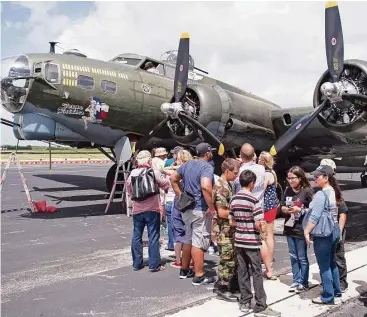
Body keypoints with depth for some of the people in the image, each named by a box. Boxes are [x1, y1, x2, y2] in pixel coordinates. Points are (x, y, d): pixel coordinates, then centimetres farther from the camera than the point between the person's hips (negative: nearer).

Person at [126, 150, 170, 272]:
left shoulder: (133, 173, 1)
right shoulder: (154, 172, -10)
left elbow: (129, 190, 10)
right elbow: (165, 184, -1)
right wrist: (167, 176, 18)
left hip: (137, 210, 4)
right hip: (152, 209, -3)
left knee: (136, 237, 13)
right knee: (153, 237, 3)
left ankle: (137, 263, 18)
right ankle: (154, 265, 5)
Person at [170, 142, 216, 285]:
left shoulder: (187, 164, 10)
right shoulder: (207, 167, -16)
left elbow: (173, 179, 16)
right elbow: (205, 186, -33)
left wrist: (181, 196, 12)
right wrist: (211, 206, -24)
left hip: (187, 208, 8)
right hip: (200, 210, -8)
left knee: (188, 240, 19)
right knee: (199, 242, -2)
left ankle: (184, 270, 30)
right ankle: (199, 276, 4)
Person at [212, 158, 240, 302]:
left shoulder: (227, 185, 12)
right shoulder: (221, 187, -20)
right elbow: (222, 213, -23)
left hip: (230, 229, 10)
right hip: (223, 230, -10)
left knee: (235, 258, 17)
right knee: (227, 260, -1)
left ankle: (234, 284, 30)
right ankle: (223, 289, 11)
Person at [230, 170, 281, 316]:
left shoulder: (234, 199, 4)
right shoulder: (253, 200, -15)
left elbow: (231, 222, 8)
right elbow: (258, 224, -19)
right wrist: (261, 230, 1)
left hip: (239, 241, 6)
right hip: (252, 242, -6)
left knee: (242, 271, 12)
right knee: (257, 273, 1)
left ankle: (244, 302, 20)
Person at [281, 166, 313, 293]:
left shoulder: (307, 191, -12)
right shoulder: (287, 190, 4)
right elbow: (282, 206, 12)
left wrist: (299, 210, -22)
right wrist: (285, 209, -10)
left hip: (301, 229, -5)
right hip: (289, 228, 5)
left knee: (302, 257, 7)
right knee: (293, 256, 14)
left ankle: (304, 283, 20)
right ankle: (296, 281, 26)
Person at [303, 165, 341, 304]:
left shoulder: (321, 194, -20)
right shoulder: (334, 191, 7)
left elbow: (315, 217, -23)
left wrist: (306, 232, -17)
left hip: (323, 233, -9)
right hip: (335, 230, 9)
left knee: (324, 266, 3)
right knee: (331, 263, 21)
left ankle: (328, 297, 12)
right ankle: (336, 291, 34)